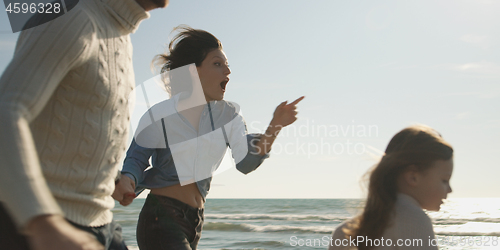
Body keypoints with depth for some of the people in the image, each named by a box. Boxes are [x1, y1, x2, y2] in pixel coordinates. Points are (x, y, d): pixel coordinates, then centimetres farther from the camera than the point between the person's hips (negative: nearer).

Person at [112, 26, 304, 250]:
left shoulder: (228, 114, 6)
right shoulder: (160, 115, -7)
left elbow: (245, 162, -6)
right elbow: (137, 157, -5)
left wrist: (274, 128, -19)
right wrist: (126, 181, -28)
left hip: (195, 219, 6)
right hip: (161, 216, -6)